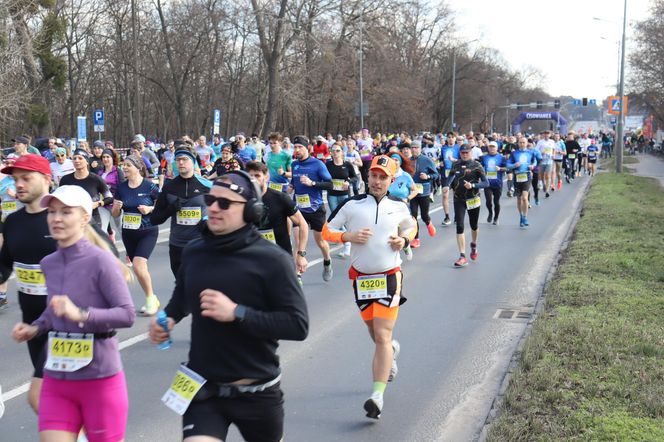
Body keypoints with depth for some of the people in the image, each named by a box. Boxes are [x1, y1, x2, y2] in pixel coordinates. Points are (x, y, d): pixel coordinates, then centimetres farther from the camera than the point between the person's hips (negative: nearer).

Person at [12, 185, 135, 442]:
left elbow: (127, 314, -18)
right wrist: (34, 329, 2)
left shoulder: (100, 261, -14)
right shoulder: (49, 264, 6)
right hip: (56, 382, 5)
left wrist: (80, 315, -29)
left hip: (100, 380, -5)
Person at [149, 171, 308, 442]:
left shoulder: (272, 259, -15)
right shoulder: (193, 251, 1)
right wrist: (168, 318, 0)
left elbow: (298, 325, -19)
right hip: (203, 389, 3)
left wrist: (237, 313, -25)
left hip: (256, 393, -2)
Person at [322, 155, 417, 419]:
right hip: (361, 278, 1)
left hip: (389, 276, -1)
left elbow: (411, 226, 23)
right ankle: (391, 349, 51)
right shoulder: (352, 205, -1)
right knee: (375, 335, 14)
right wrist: (349, 236, -15)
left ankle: (377, 396, -14)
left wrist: (404, 240, 1)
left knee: (382, 336, -11)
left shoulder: (398, 207, 4)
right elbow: (327, 231, 3)